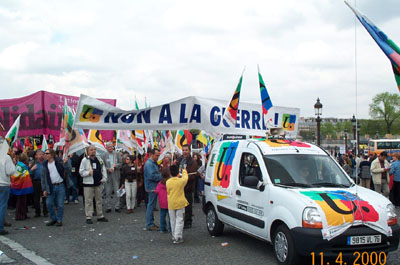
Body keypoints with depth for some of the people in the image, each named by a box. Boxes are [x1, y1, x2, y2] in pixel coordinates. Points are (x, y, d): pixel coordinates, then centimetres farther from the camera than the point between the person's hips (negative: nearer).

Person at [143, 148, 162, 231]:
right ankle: (149, 225, 0)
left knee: (151, 205, 15)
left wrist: (161, 175, 4)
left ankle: (150, 223, 23)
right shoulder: (149, 164, -17)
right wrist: (162, 176, -17)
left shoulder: (154, 163, 16)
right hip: (152, 187, -10)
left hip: (154, 187, 10)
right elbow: (152, 176, -25)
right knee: (151, 205, -5)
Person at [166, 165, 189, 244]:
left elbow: (168, 192, 9)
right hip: (180, 204, -3)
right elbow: (185, 177, 11)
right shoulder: (181, 181, -11)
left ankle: (174, 237, 22)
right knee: (179, 221, 1)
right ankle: (178, 238, -4)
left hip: (171, 204, 3)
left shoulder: (168, 182, -4)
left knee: (173, 221, 14)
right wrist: (184, 171, 30)